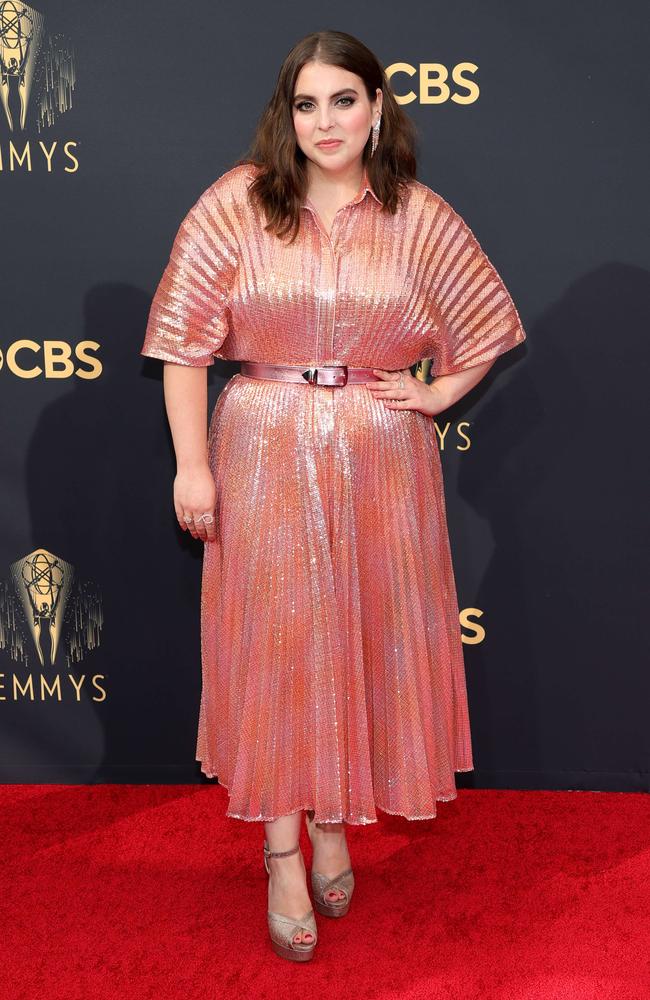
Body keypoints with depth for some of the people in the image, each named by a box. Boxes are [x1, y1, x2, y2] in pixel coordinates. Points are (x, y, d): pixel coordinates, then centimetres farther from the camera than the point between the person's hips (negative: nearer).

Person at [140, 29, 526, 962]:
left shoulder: (419, 217, 1)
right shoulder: (238, 202, -4)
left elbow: (493, 322, 15)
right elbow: (183, 339, -4)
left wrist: (443, 393, 3)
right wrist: (193, 465, -8)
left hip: (382, 460, 2)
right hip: (263, 456, -1)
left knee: (365, 637, 9)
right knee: (273, 640, 3)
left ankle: (333, 822, 31)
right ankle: (282, 851, 18)